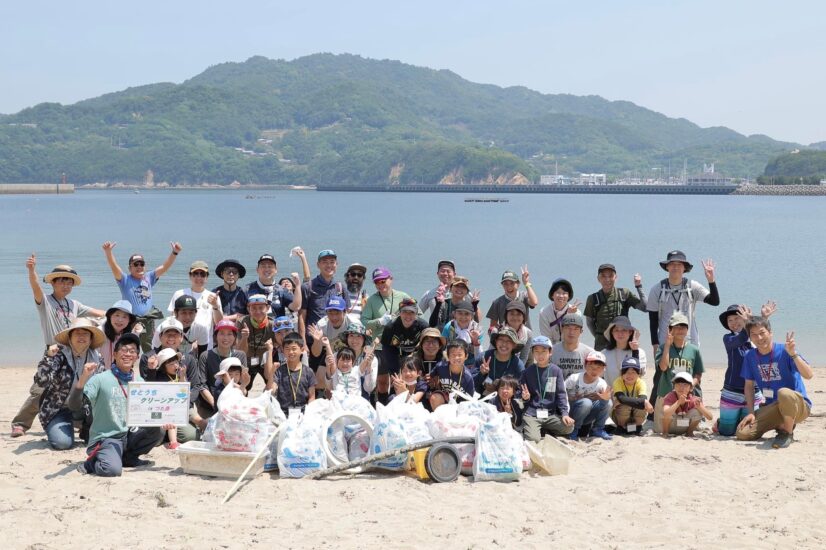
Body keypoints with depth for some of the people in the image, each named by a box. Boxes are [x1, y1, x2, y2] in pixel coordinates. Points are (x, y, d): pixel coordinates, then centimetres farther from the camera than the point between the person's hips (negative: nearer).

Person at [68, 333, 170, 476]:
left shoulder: (139, 381, 6)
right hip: (105, 438, -6)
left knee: (157, 431, -19)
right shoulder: (101, 379, -11)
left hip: (130, 436, 6)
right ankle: (92, 463, 2)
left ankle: (128, 457, 5)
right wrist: (82, 380, -34)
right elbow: (74, 405, -18)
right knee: (112, 469, -33)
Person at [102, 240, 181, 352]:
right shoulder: (125, 280, 2)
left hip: (148, 321, 4)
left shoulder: (149, 278, 11)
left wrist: (174, 253, -10)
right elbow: (114, 267, -12)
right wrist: (108, 252, -29)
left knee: (150, 350, 12)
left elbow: (164, 267, 4)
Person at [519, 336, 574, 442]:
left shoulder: (556, 371, 5)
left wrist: (564, 413, -8)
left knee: (569, 427, -22)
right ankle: (526, 430, 9)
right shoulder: (527, 372, 5)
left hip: (551, 414, 2)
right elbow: (521, 393, 11)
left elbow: (561, 394, 4)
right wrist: (525, 397, -13)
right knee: (533, 439, -26)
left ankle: (546, 431, 3)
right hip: (531, 414, -2)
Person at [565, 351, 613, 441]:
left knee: (608, 403, -20)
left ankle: (597, 429, 0)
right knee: (586, 403, -34)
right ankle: (573, 429, -14)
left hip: (586, 417, 3)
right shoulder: (574, 379, -17)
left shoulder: (602, 384, -9)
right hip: (570, 413, -3)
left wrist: (605, 399, -41)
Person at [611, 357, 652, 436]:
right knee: (625, 406, -34)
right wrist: (643, 402, -51)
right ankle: (621, 427, -3)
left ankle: (637, 427, 1)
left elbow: (643, 399, -33)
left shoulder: (641, 383, -18)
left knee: (642, 408, -30)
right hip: (619, 413, -2)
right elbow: (622, 399, -43)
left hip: (635, 416, 2)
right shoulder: (618, 382, -25)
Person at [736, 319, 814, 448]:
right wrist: (751, 412, -3)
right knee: (742, 433, -14)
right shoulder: (750, 356, 1)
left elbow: (809, 375, -25)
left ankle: (788, 432, -13)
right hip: (772, 407, 5)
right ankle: (780, 425, 12)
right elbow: (749, 386, 8)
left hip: (799, 405, -5)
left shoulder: (784, 351, -14)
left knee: (784, 393, -41)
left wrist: (793, 354, -38)